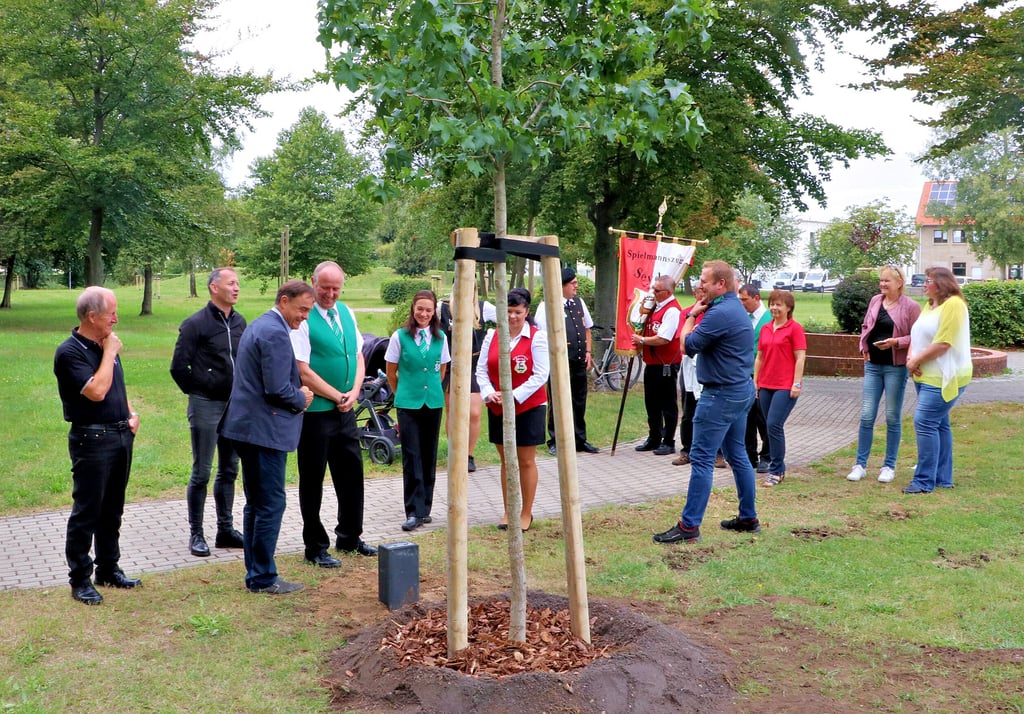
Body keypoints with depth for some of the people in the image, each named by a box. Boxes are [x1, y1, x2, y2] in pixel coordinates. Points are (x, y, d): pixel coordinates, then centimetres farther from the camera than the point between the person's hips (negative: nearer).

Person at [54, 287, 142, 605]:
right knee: (86, 512, 1)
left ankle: (109, 569, 27)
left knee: (112, 510, 15)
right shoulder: (69, 352, -14)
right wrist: (109, 353, -16)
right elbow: (96, 391, -25)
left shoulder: (106, 346, 11)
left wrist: (132, 413, 7)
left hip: (121, 436, 8)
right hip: (92, 440, -8)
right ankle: (80, 579, 11)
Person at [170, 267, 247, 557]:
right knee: (201, 473, 1)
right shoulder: (196, 324, -11)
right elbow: (179, 367, -9)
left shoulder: (240, 322, 8)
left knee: (229, 471, 13)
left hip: (235, 406, 6)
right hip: (206, 406, -6)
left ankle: (225, 529, 23)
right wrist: (196, 390, -1)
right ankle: (196, 534, 11)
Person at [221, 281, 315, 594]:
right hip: (265, 430, -11)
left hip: (249, 427, 11)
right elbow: (278, 389, -22)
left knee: (256, 504, 16)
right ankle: (263, 578, 4)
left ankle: (255, 573, 24)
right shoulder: (276, 333, -17)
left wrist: (297, 392, 11)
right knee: (271, 505, -3)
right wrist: (302, 398, -4)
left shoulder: (258, 325, 16)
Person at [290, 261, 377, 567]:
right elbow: (303, 370, -17)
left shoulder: (346, 313, 10)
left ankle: (350, 537, 30)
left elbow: (359, 356, 13)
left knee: (351, 473, 14)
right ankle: (315, 547, 16)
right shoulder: (303, 318, -12)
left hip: (345, 410, 7)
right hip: (315, 412, -7)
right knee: (312, 480, 5)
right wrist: (338, 396, -12)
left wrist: (354, 392, -4)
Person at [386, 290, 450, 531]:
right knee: (412, 457, -4)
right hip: (408, 403, -3)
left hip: (433, 402, 3)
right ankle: (414, 512, -1)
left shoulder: (440, 338, 3)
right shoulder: (400, 336, -5)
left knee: (429, 456, 9)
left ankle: (424, 508, 19)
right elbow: (391, 373, 4)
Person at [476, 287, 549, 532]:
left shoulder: (537, 337, -8)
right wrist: (489, 393, -13)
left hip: (528, 407, -4)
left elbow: (540, 375, -13)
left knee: (526, 461, 4)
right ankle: (508, 511, 24)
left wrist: (514, 396, -20)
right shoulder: (492, 335, 5)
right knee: (505, 460, 12)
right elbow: (481, 369, 5)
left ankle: (526, 513, 16)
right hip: (497, 408, 4)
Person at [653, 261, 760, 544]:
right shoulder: (737, 308, 13)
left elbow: (688, 346, -15)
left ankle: (689, 526, -6)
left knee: (702, 459, -8)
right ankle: (748, 518, 25)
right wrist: (697, 314, 3)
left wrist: (692, 314, -4)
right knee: (737, 455, 17)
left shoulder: (720, 313, -21)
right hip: (741, 390, 11)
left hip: (722, 394, -11)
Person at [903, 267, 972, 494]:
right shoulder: (930, 305, 16)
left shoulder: (953, 305, -14)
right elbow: (916, 336, 16)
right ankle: (943, 478, 20)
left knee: (924, 422, -14)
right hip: (926, 376, 10)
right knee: (938, 424, 13)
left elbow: (943, 344, -21)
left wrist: (916, 361, -13)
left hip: (943, 378, -10)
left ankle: (924, 481, -11)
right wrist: (910, 358, -3)